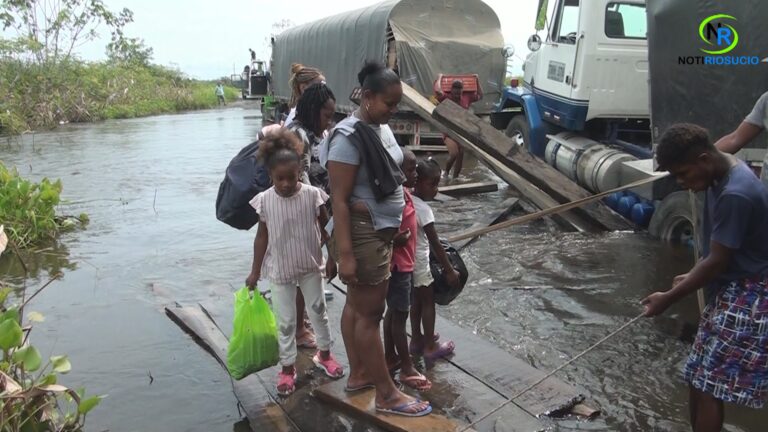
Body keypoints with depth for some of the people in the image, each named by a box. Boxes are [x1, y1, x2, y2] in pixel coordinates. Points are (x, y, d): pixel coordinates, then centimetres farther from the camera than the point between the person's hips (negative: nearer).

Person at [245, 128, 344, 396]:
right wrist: (255, 272, 1)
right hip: (279, 270, -1)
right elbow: (262, 237, -3)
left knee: (318, 310, 18)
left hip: (310, 266, 1)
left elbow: (326, 229, -2)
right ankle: (287, 367, 26)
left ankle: (324, 354, 39)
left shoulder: (313, 195, -15)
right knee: (285, 321, 10)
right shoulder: (264, 201, -13)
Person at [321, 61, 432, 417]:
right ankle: (387, 395, 16)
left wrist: (400, 223, 20)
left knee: (357, 305, 19)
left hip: (381, 232, 9)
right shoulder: (348, 138, -20)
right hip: (362, 235, -9)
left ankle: (358, 374, 34)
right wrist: (345, 254, -23)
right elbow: (339, 201, -21)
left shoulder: (381, 128, 7)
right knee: (370, 314, 3)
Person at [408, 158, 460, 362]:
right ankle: (430, 347, 21)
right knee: (428, 302, 8)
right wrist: (449, 270, -14)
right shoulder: (423, 209, -24)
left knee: (417, 301, 21)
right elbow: (435, 244, -21)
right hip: (419, 263, -8)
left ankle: (417, 341, 34)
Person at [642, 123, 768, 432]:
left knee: (707, 387, -3)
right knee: (698, 380, 15)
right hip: (729, 291, 9)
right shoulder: (721, 175, 4)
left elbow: (718, 261, -21)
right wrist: (691, 276, 11)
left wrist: (669, 298, -13)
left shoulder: (736, 194, -26)